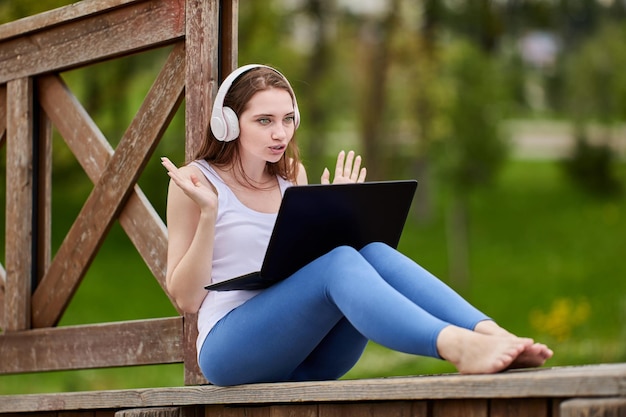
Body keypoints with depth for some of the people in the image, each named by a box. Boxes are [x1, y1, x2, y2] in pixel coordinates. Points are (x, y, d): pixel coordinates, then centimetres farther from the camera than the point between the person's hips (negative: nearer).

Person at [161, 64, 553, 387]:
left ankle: (491, 334, -43)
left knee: (373, 250, -22)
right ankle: (455, 346, -55)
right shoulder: (197, 180, -1)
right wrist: (208, 213, -15)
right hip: (232, 351, -5)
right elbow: (186, 297, -5)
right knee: (339, 262, -31)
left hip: (307, 358, 6)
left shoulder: (292, 175, 16)